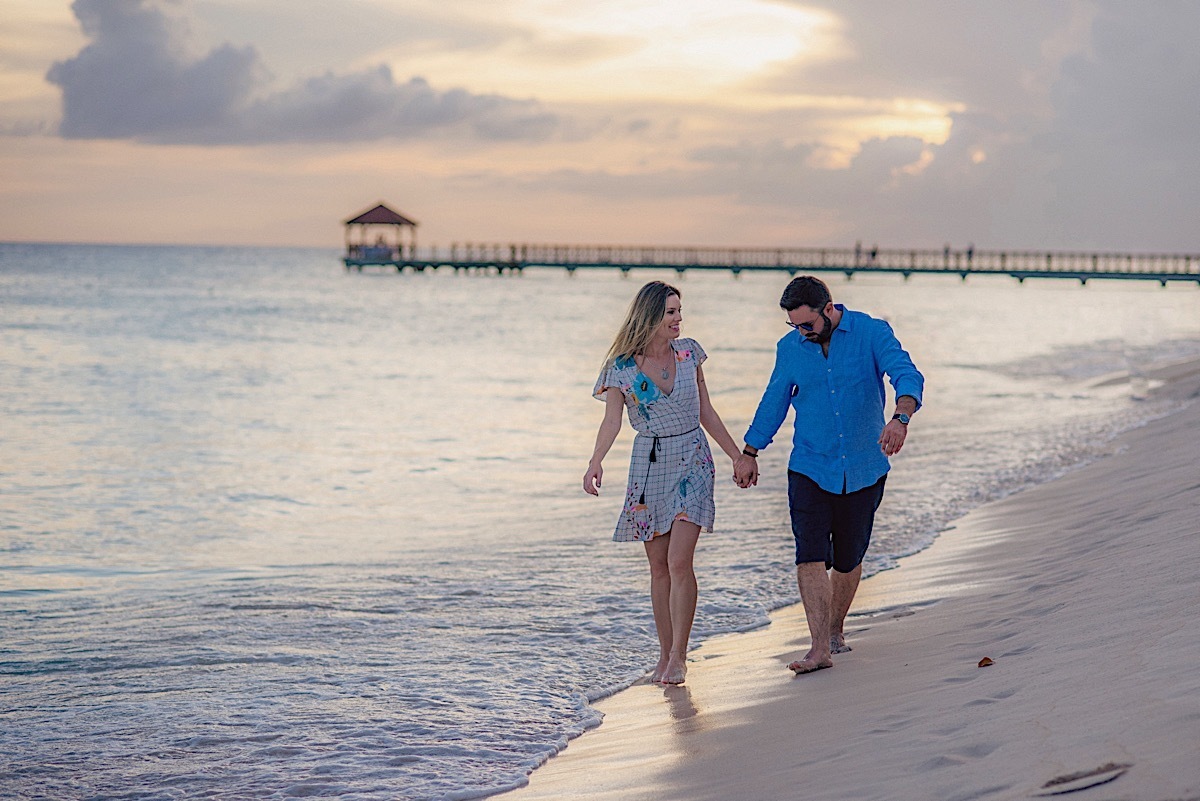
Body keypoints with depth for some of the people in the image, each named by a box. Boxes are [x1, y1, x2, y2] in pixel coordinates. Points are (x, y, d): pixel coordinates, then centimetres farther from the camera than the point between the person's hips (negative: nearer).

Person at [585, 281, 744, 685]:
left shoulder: (688, 353, 3)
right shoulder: (623, 367, -4)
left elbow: (706, 412, 12)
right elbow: (612, 420, -15)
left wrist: (738, 455, 13)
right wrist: (595, 462, -33)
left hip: (693, 461, 0)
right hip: (648, 465, 0)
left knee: (679, 561, -12)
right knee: (659, 566, 5)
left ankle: (678, 656, -7)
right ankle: (665, 653, 16)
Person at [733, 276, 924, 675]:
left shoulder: (872, 333, -8)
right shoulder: (790, 348, 1)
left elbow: (907, 375, -21)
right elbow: (774, 402, 13)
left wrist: (900, 418, -41)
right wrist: (749, 452, 15)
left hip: (863, 469, -1)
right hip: (810, 469, 1)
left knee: (848, 558, 10)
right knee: (811, 556, -14)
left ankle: (836, 630, 33)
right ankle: (820, 648, -16)